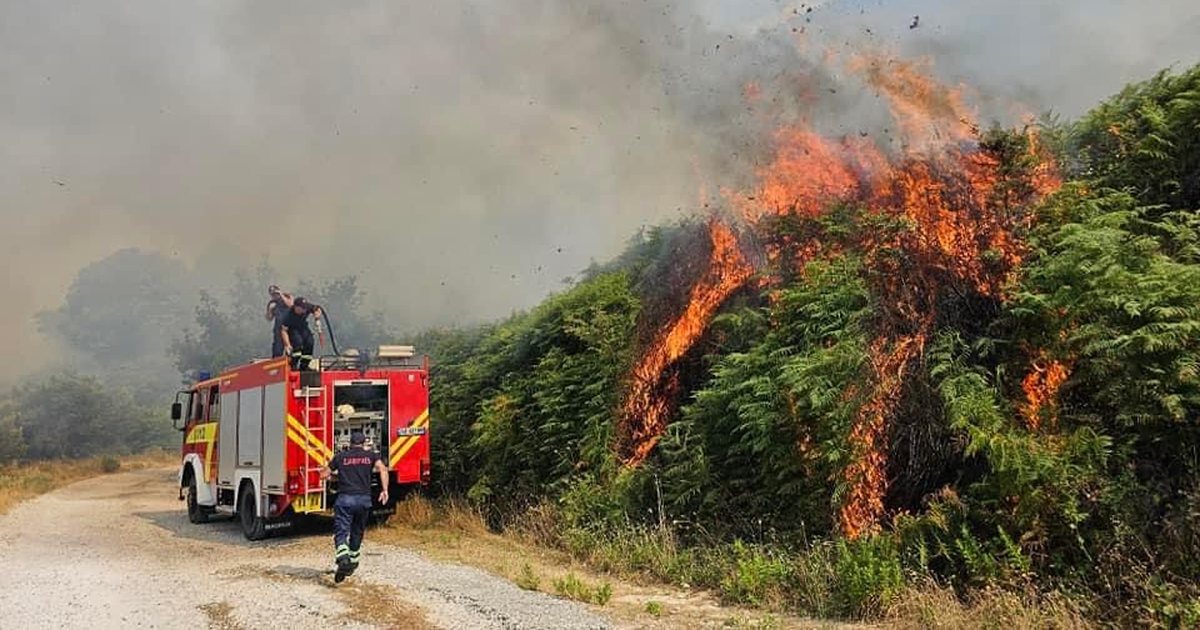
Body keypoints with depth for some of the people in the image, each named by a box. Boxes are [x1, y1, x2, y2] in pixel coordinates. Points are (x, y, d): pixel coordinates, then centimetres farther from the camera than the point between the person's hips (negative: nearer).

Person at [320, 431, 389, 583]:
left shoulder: (340, 456, 11)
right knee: (357, 533, 20)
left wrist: (329, 469, 37)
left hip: (345, 499, -2)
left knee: (341, 532, -6)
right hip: (364, 499, 2)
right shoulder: (370, 455, 10)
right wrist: (385, 490, -7)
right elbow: (383, 469, -7)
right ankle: (353, 563, 29)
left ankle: (343, 560, -30)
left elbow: (324, 475, 15)